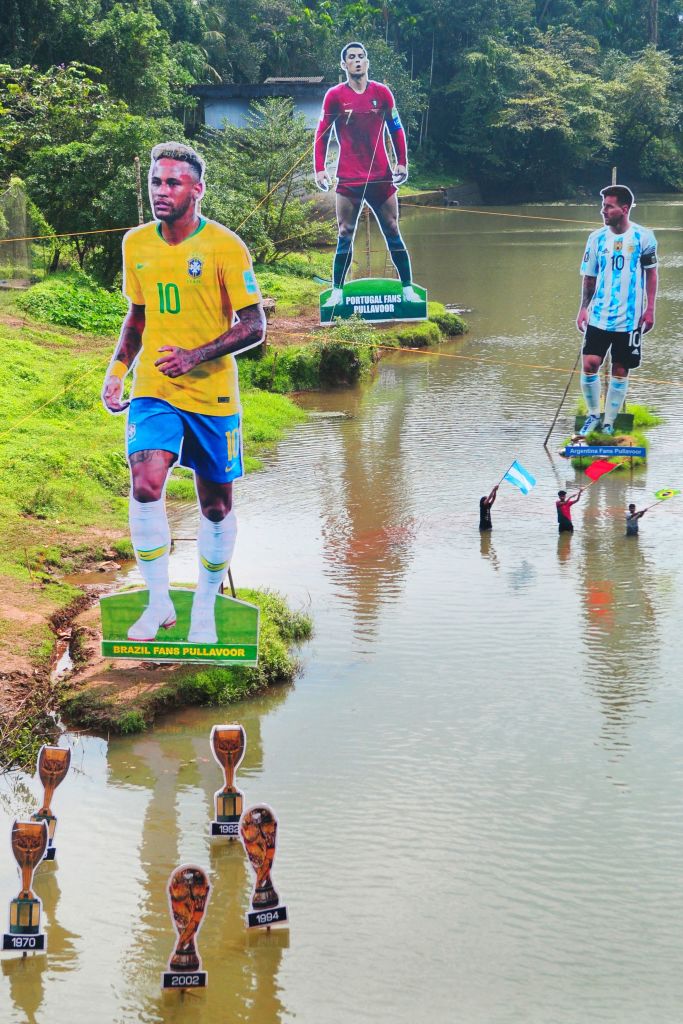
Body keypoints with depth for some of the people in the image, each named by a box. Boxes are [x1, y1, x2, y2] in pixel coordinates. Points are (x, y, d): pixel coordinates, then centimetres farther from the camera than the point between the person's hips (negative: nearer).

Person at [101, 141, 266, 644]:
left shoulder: (225, 247, -10)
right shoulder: (136, 244, 5)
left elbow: (253, 327, -10)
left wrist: (194, 356, -22)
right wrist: (117, 369, 5)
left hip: (213, 395, -2)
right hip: (152, 391, 2)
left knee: (216, 505, 8)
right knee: (145, 486, -19)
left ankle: (205, 606, 29)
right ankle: (159, 603, -4)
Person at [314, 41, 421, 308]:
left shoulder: (381, 92, 4)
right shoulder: (334, 95, 0)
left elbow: (396, 129, 11)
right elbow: (322, 134, 4)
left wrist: (402, 163, 4)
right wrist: (320, 169, -5)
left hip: (381, 176, 1)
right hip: (349, 179, -1)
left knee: (393, 233, 4)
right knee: (345, 236, -2)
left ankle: (408, 288, 11)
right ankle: (337, 292, 4)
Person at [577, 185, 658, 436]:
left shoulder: (643, 237, -4)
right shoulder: (597, 238, 1)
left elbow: (651, 273, 5)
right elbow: (589, 277, 9)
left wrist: (650, 309, 0)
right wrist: (583, 308, 1)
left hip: (630, 319, -1)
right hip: (599, 317, 1)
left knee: (620, 371, 3)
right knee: (590, 364, -10)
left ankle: (609, 423, 16)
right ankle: (593, 414, 12)